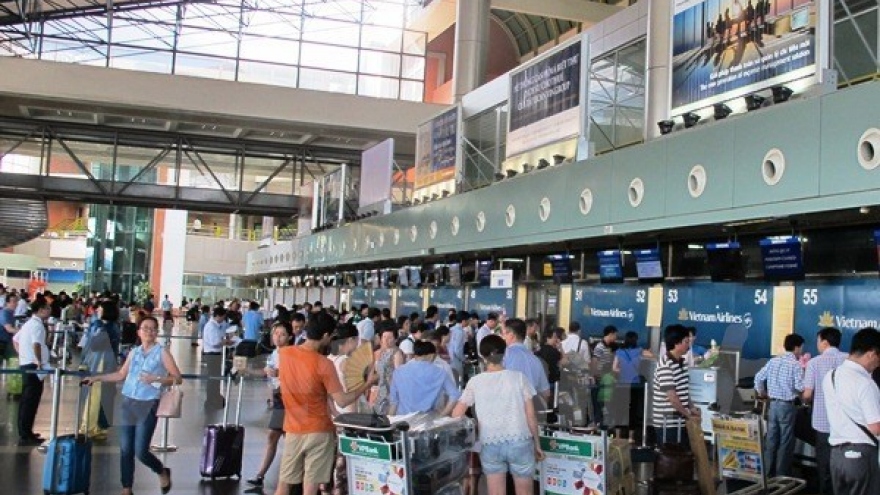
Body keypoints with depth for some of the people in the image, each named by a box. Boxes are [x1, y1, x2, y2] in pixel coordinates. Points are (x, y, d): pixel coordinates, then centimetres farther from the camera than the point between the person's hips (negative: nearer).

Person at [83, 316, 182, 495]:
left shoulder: (162, 352, -3)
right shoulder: (134, 352, 11)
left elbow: (177, 378, -6)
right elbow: (121, 375, 22)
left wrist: (155, 379, -18)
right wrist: (96, 378, 18)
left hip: (147, 405, -5)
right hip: (128, 403, 5)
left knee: (140, 451, -7)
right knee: (125, 450, 5)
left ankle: (163, 472, 21)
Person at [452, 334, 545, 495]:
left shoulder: (475, 382, 1)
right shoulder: (518, 377, -1)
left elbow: (456, 415, 2)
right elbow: (530, 415, 0)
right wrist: (537, 444, 9)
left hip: (490, 445, 1)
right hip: (520, 442, -1)